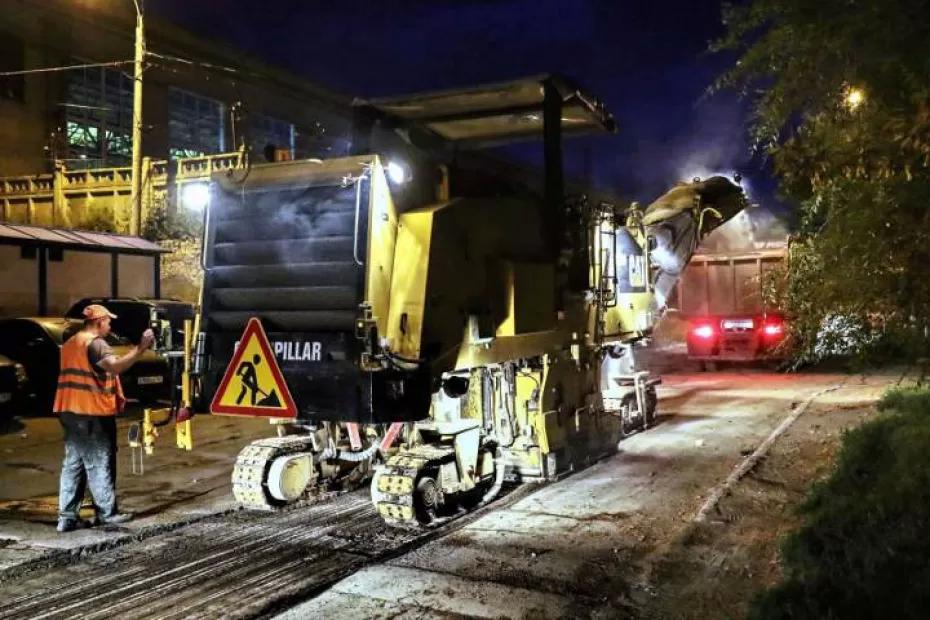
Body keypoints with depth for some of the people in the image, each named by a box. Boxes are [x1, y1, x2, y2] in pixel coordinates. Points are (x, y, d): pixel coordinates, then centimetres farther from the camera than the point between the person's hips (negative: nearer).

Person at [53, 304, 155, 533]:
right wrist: (141, 348, -31)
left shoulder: (71, 343, 18)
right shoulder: (96, 343, -13)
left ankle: (67, 516, 9)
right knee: (99, 464, -1)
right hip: (92, 412, -9)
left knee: (73, 463, 10)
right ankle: (107, 513, 6)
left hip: (70, 411, 9)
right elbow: (115, 366, -30)